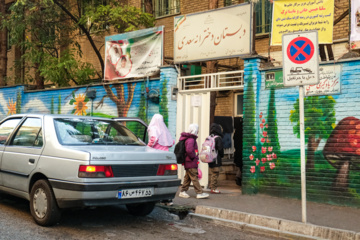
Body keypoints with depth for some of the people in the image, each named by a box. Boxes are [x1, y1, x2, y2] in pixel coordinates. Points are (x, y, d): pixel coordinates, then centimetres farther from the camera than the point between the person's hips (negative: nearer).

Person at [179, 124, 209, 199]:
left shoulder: (190, 139, 15)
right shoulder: (191, 140, -18)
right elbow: (189, 150, -31)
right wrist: (193, 157, -17)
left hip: (188, 163, 10)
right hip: (191, 162, -10)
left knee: (187, 177, 14)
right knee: (194, 177, -7)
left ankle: (183, 191, 19)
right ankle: (199, 193, -4)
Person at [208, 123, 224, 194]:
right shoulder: (218, 138, -12)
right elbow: (220, 149, -14)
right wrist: (221, 156, 2)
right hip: (216, 159, -7)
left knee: (212, 174, 14)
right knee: (215, 174, -3)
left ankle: (212, 187, 19)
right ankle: (213, 188, -2)